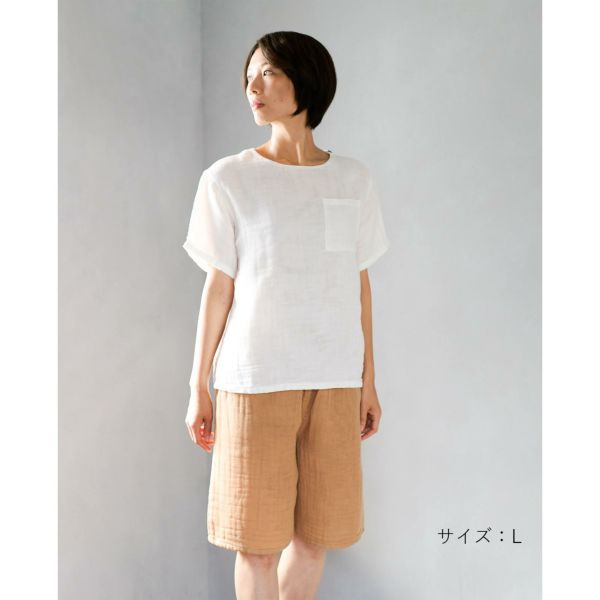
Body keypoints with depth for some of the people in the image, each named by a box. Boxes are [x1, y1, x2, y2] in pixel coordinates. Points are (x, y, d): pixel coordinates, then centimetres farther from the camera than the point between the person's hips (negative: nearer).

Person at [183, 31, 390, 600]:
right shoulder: (229, 179, -3)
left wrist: (369, 381, 10)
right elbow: (218, 286, -1)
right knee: (257, 538, 4)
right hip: (256, 379, -2)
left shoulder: (352, 179, 5)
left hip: (334, 381, 3)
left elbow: (359, 284, 9)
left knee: (314, 532, 11)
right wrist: (198, 388, 0)